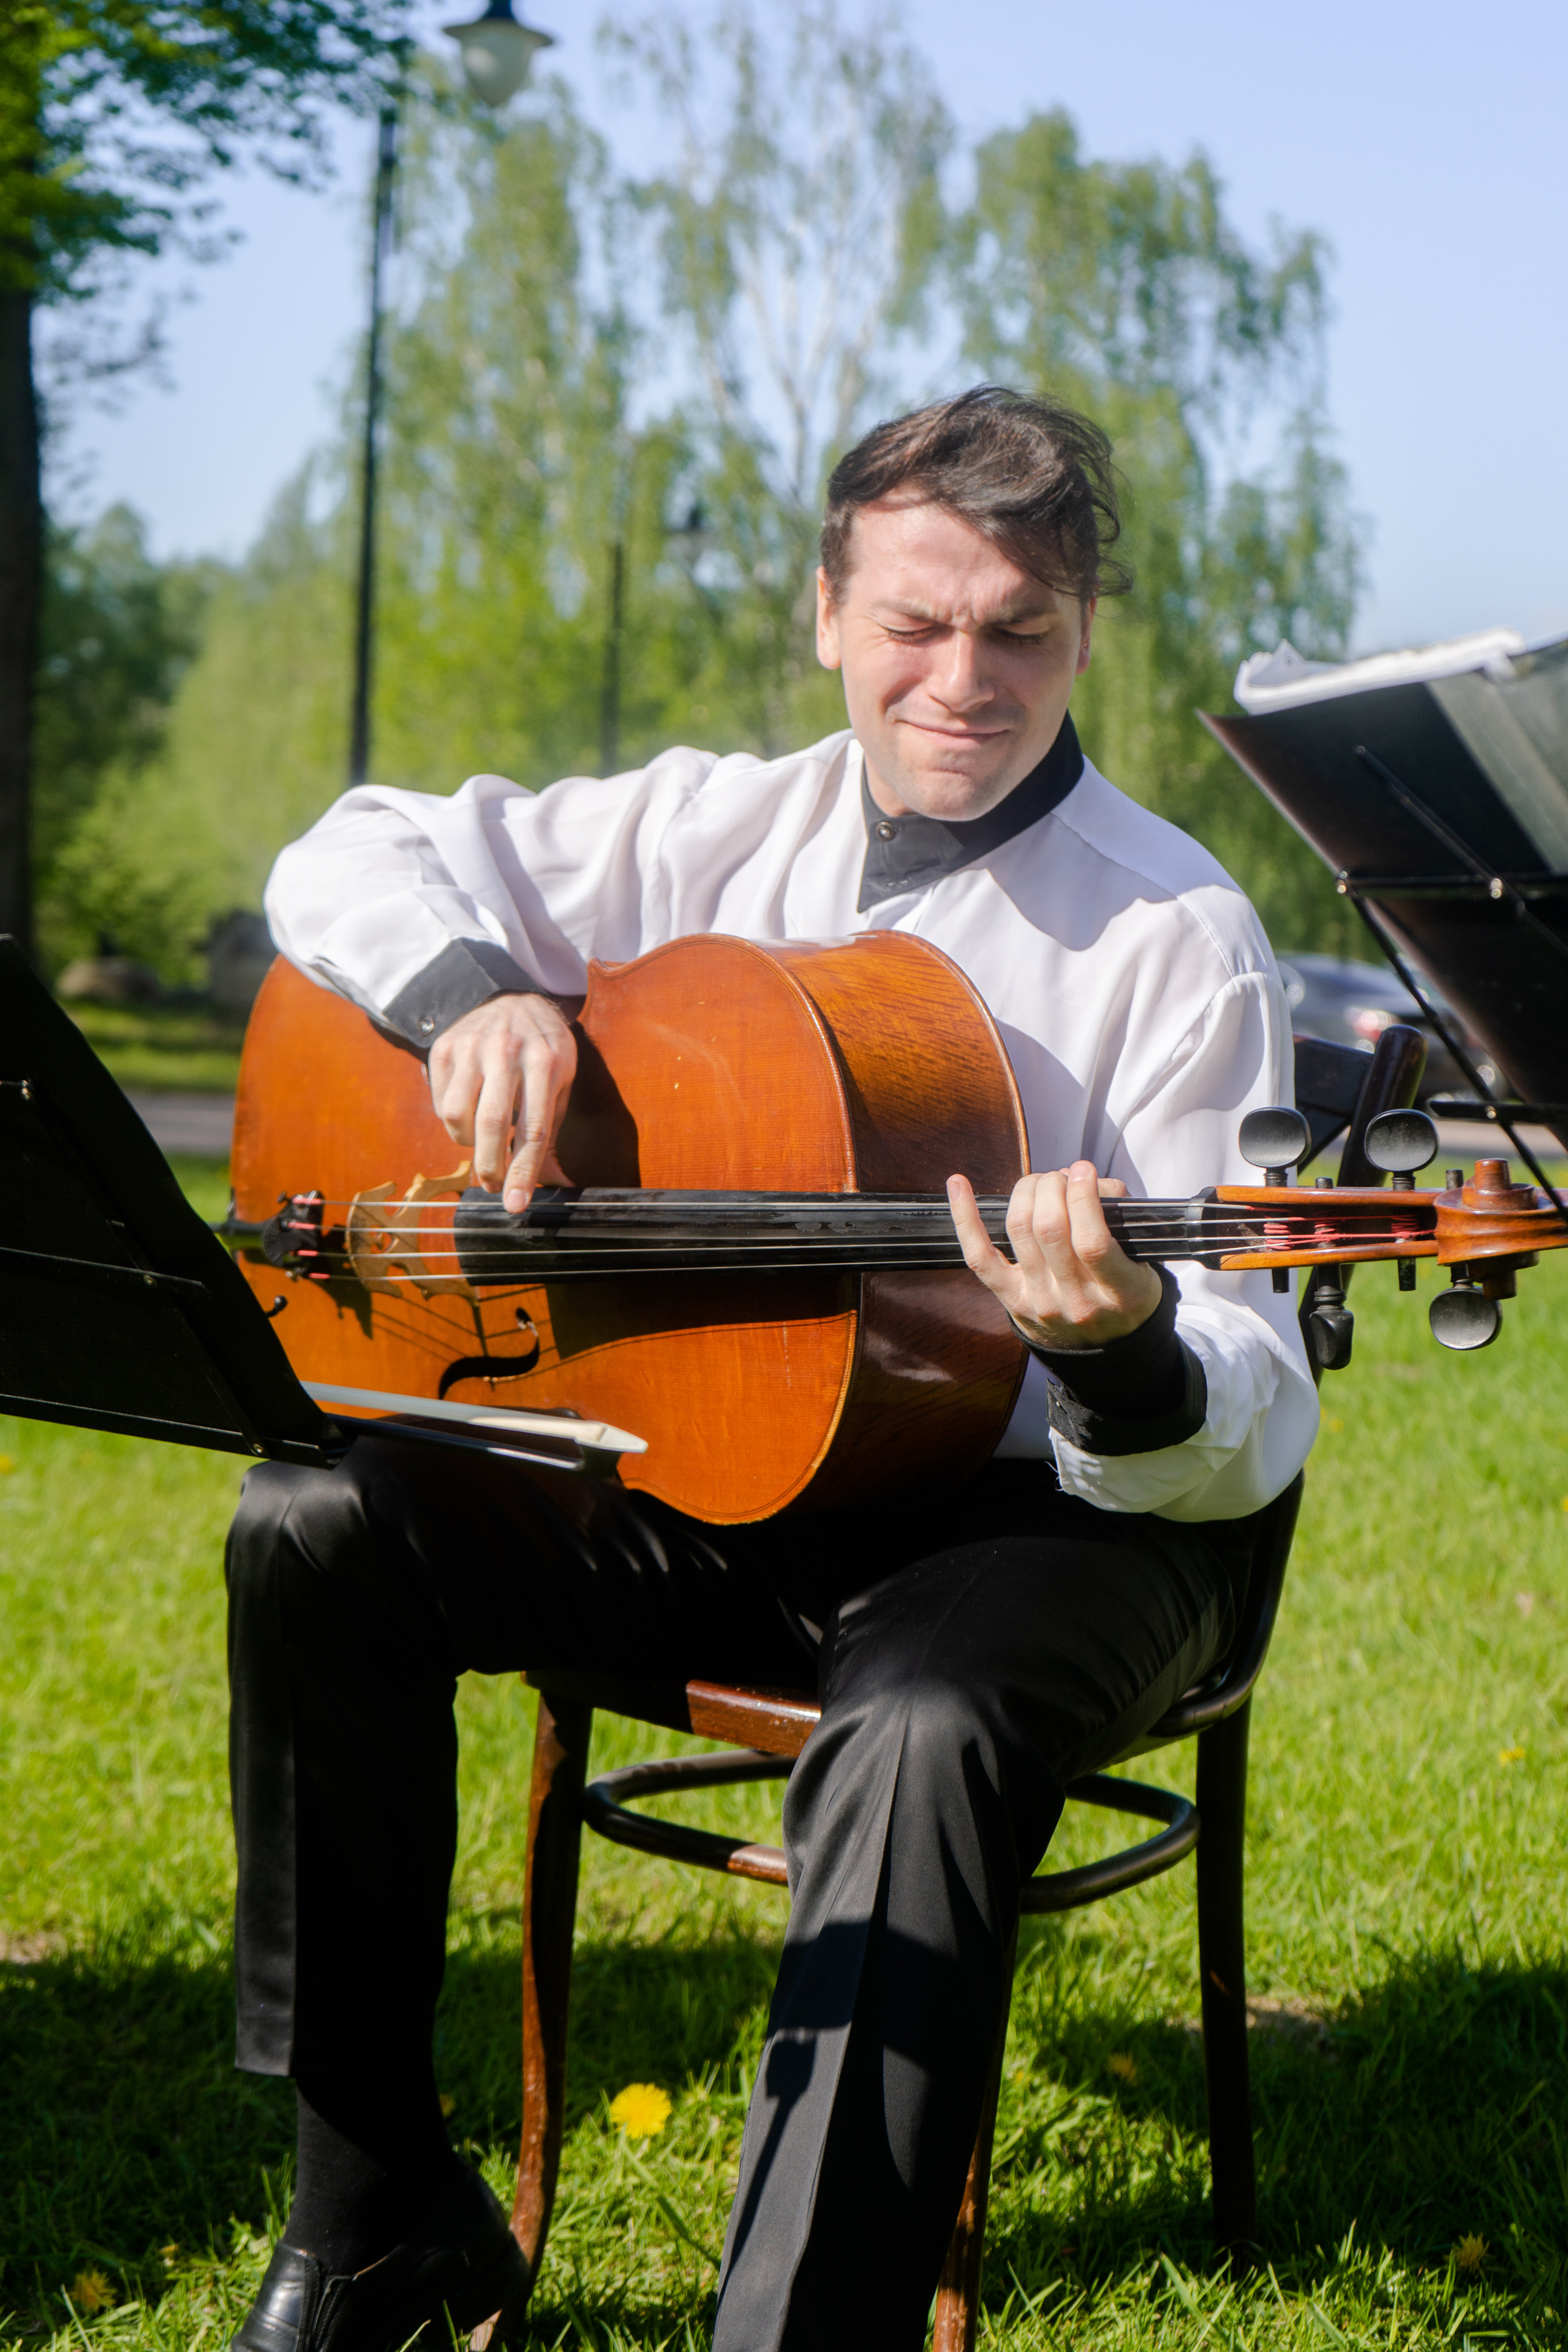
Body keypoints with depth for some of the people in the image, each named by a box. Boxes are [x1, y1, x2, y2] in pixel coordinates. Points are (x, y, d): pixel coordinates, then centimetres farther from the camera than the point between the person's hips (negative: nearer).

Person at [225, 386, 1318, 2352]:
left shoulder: (1175, 938, -10)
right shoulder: (722, 829, 4)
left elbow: (1249, 1435, -14)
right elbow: (351, 861, 8)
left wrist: (1125, 1360, -39)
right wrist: (482, 996, -14)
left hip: (1038, 1513, -4)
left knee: (927, 1721, -38)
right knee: (318, 1520, -17)